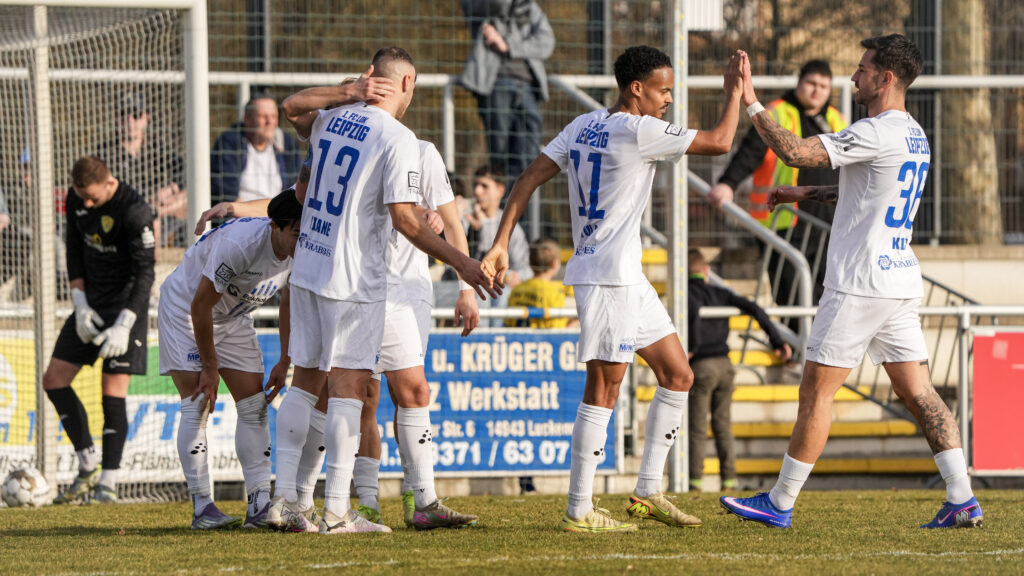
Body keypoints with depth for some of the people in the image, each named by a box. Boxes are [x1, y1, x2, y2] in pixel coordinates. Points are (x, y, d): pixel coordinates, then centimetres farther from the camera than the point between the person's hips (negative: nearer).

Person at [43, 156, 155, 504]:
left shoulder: (134, 212, -22)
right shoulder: (76, 200, -1)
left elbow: (145, 272, -20)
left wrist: (123, 326, -25)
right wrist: (80, 304, 0)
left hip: (127, 305, -7)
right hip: (92, 303, 7)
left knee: (113, 391, -11)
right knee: (54, 380, 3)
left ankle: (108, 481, -3)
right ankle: (88, 466, 13)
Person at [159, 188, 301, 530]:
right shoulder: (240, 244, -37)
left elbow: (289, 302, 5)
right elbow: (201, 306, -27)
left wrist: (284, 362, 2)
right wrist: (209, 369, -18)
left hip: (233, 316, 7)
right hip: (185, 308, -7)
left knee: (255, 406, -4)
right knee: (197, 407, -14)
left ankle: (260, 505, -7)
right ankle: (202, 506, -13)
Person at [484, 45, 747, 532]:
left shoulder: (584, 126, 11)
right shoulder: (639, 132, -14)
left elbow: (531, 177, 7)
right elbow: (719, 143, -11)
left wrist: (501, 244, 4)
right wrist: (735, 94, 4)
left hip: (629, 278, 10)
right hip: (607, 278, -10)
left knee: (677, 375, 13)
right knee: (603, 391, -6)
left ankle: (648, 492, 17)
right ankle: (579, 511, -4)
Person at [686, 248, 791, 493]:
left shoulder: (686, 291, -2)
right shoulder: (721, 294, 12)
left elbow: (694, 309, -25)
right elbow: (754, 309, 2)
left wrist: (693, 347, -21)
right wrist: (777, 341, 1)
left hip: (700, 366, -4)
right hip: (724, 365, 4)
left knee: (697, 429, 1)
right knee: (723, 427, 11)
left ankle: (694, 480, -1)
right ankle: (729, 480, 6)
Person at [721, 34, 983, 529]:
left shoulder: (877, 133, -16)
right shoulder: (914, 136, 14)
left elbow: (795, 151, -21)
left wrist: (752, 106, -12)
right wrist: (807, 194, 26)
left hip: (861, 285, -9)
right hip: (901, 280, 9)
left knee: (816, 391, -1)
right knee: (917, 392, 7)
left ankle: (780, 503, 5)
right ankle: (962, 501, -1)